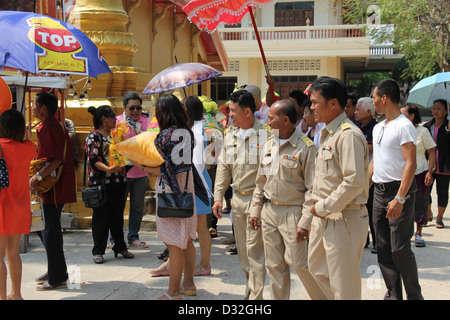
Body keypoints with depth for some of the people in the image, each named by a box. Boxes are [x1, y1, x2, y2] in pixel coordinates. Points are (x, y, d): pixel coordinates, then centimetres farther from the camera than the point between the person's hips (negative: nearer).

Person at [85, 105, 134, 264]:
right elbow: (94, 160, -15)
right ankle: (98, 251, 10)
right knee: (100, 218, 0)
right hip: (101, 184, -6)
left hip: (119, 181, 6)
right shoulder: (93, 136, -6)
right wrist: (108, 169, -29)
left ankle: (120, 247, 22)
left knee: (117, 216, 12)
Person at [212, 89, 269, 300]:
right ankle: (251, 288, 28)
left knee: (254, 249, -7)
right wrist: (218, 197, 10)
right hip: (237, 198, 7)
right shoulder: (229, 135, 11)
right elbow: (223, 168, 16)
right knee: (242, 249, 13)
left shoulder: (264, 134, -11)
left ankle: (256, 295, 1)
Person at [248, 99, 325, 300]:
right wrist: (255, 210, 12)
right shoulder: (269, 145, 10)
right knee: (274, 265, 10)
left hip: (293, 212, -6)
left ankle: (323, 297, 14)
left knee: (298, 262, -5)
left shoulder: (306, 147, -11)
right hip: (269, 212, 6)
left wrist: (305, 223, -15)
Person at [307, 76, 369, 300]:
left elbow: (354, 183, -26)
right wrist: (314, 203, 13)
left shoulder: (348, 135, -18)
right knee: (318, 271, 20)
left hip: (344, 220, -10)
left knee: (344, 286, 0)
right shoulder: (328, 134, 14)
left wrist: (323, 207, -18)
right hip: (324, 218, 10)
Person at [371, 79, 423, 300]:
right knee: (383, 248, 9)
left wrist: (400, 198, -25)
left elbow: (411, 164, -18)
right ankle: (393, 294, 18)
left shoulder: (404, 126, -12)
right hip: (379, 190, 8)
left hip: (399, 190, -8)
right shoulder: (378, 128, 14)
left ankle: (414, 295, 7)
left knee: (399, 248, -7)